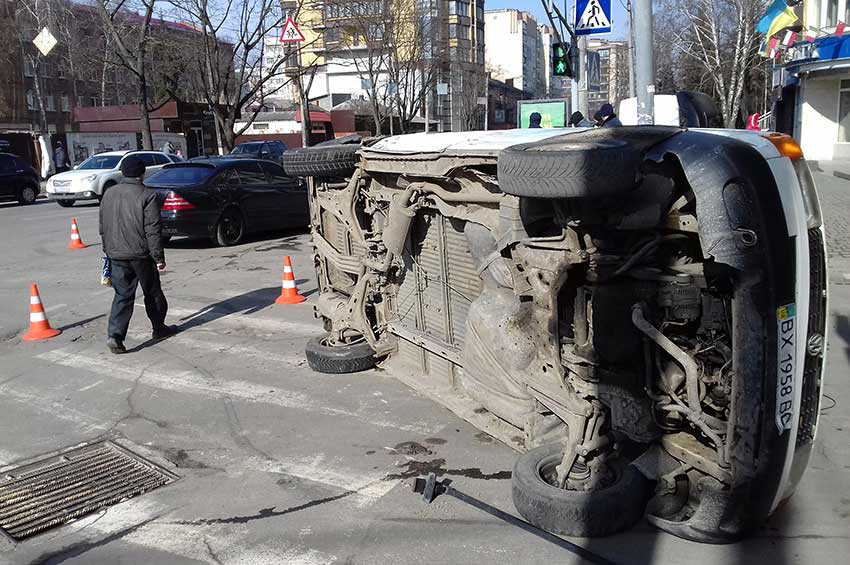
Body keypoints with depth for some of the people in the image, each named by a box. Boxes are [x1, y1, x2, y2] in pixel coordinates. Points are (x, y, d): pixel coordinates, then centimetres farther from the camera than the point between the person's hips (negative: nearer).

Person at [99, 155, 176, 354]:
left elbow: (103, 227, 14)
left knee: (122, 295, 6)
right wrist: (159, 257, -10)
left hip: (116, 255, 4)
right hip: (141, 254, -4)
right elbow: (153, 230, -15)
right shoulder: (147, 196, -12)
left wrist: (108, 251, 24)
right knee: (152, 292, 13)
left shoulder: (108, 194, 7)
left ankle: (115, 334, -8)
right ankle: (159, 328, 26)